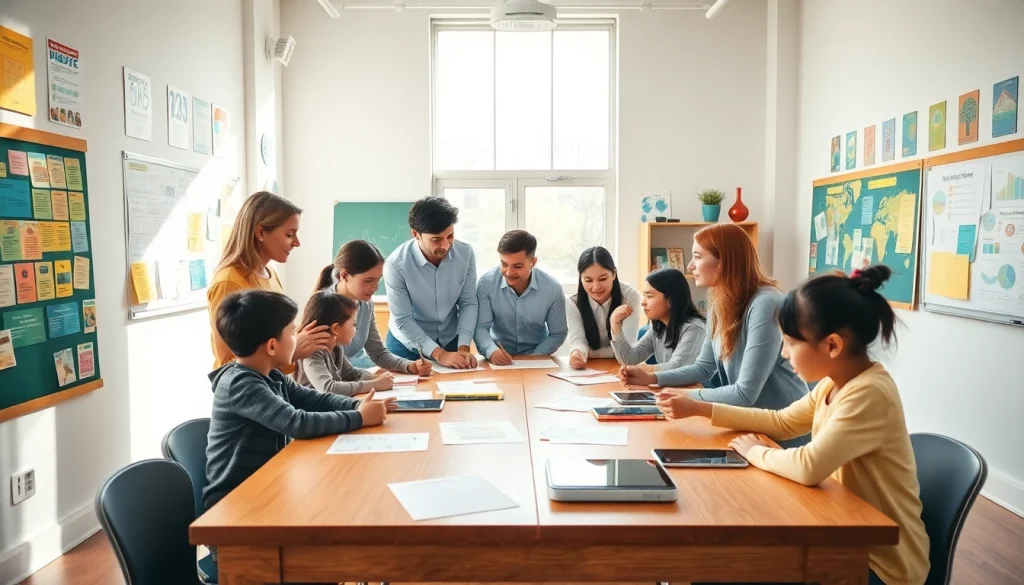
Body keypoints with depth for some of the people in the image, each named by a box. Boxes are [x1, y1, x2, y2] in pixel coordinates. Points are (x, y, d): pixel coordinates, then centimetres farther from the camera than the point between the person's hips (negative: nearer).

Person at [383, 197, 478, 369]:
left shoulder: (465, 254, -15)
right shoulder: (397, 264, -23)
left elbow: (468, 304, -8)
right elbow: (403, 320, -20)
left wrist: (463, 347, -18)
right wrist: (438, 354, -25)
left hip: (451, 341, 3)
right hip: (407, 344, -3)